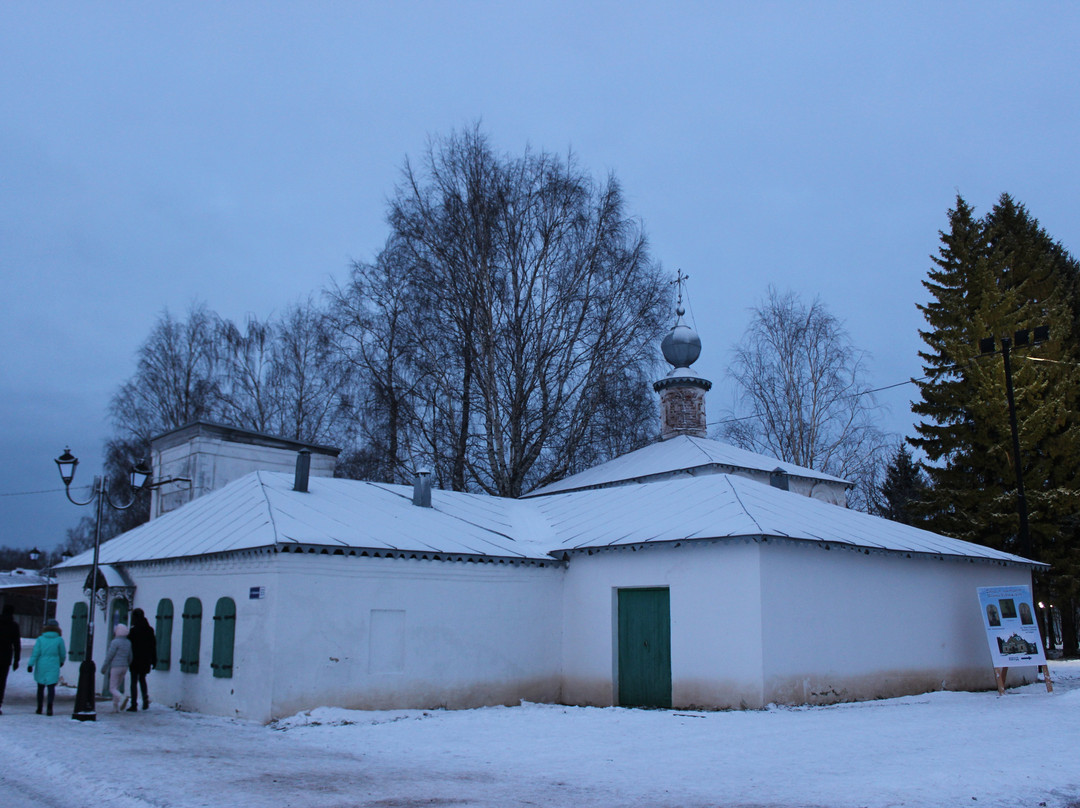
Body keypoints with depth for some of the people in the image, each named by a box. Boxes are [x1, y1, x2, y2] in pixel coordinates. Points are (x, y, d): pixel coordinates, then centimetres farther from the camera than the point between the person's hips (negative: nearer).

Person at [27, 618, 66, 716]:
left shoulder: (40, 639, 0)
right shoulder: (59, 640, -2)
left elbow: (35, 653, -7)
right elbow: (63, 653, 5)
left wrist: (31, 664, -8)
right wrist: (62, 661, 25)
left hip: (41, 666, 2)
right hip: (53, 667, -2)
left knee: (41, 687, 15)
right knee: (51, 686, -4)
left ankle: (39, 708, 21)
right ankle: (50, 706, -24)